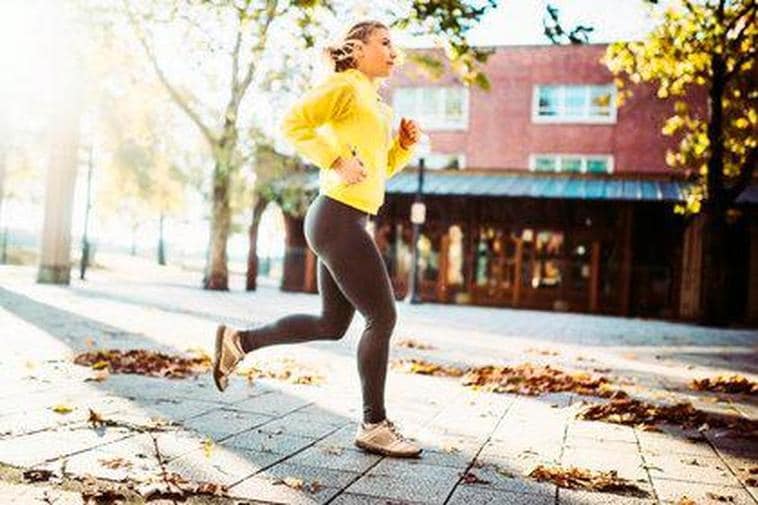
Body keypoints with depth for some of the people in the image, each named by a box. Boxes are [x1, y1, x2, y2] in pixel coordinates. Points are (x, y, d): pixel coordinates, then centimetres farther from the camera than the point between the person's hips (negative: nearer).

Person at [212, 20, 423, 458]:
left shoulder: (377, 105, 23)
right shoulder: (345, 86, -4)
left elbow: (382, 168, 27)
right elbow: (294, 122, -14)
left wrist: (406, 143, 11)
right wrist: (337, 160, -19)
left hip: (343, 223, 10)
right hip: (339, 219, -10)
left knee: (332, 325, 14)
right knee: (383, 317, -6)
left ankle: (239, 341, 22)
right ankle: (374, 426, 5)